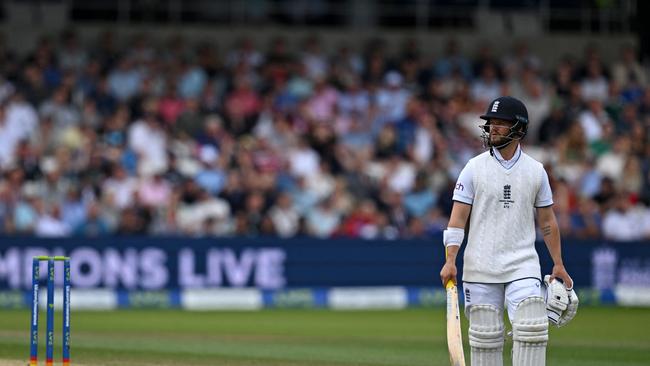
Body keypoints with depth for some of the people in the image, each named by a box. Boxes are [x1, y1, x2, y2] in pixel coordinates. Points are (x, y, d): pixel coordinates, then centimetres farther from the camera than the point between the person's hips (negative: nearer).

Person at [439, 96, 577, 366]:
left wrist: (558, 264, 9)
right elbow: (458, 216, -2)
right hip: (480, 268, -1)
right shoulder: (475, 168, 2)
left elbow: (547, 221, 13)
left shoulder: (536, 171, 6)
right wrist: (450, 260, -13)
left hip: (523, 265, 1)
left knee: (532, 331, -14)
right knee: (484, 337, 1)